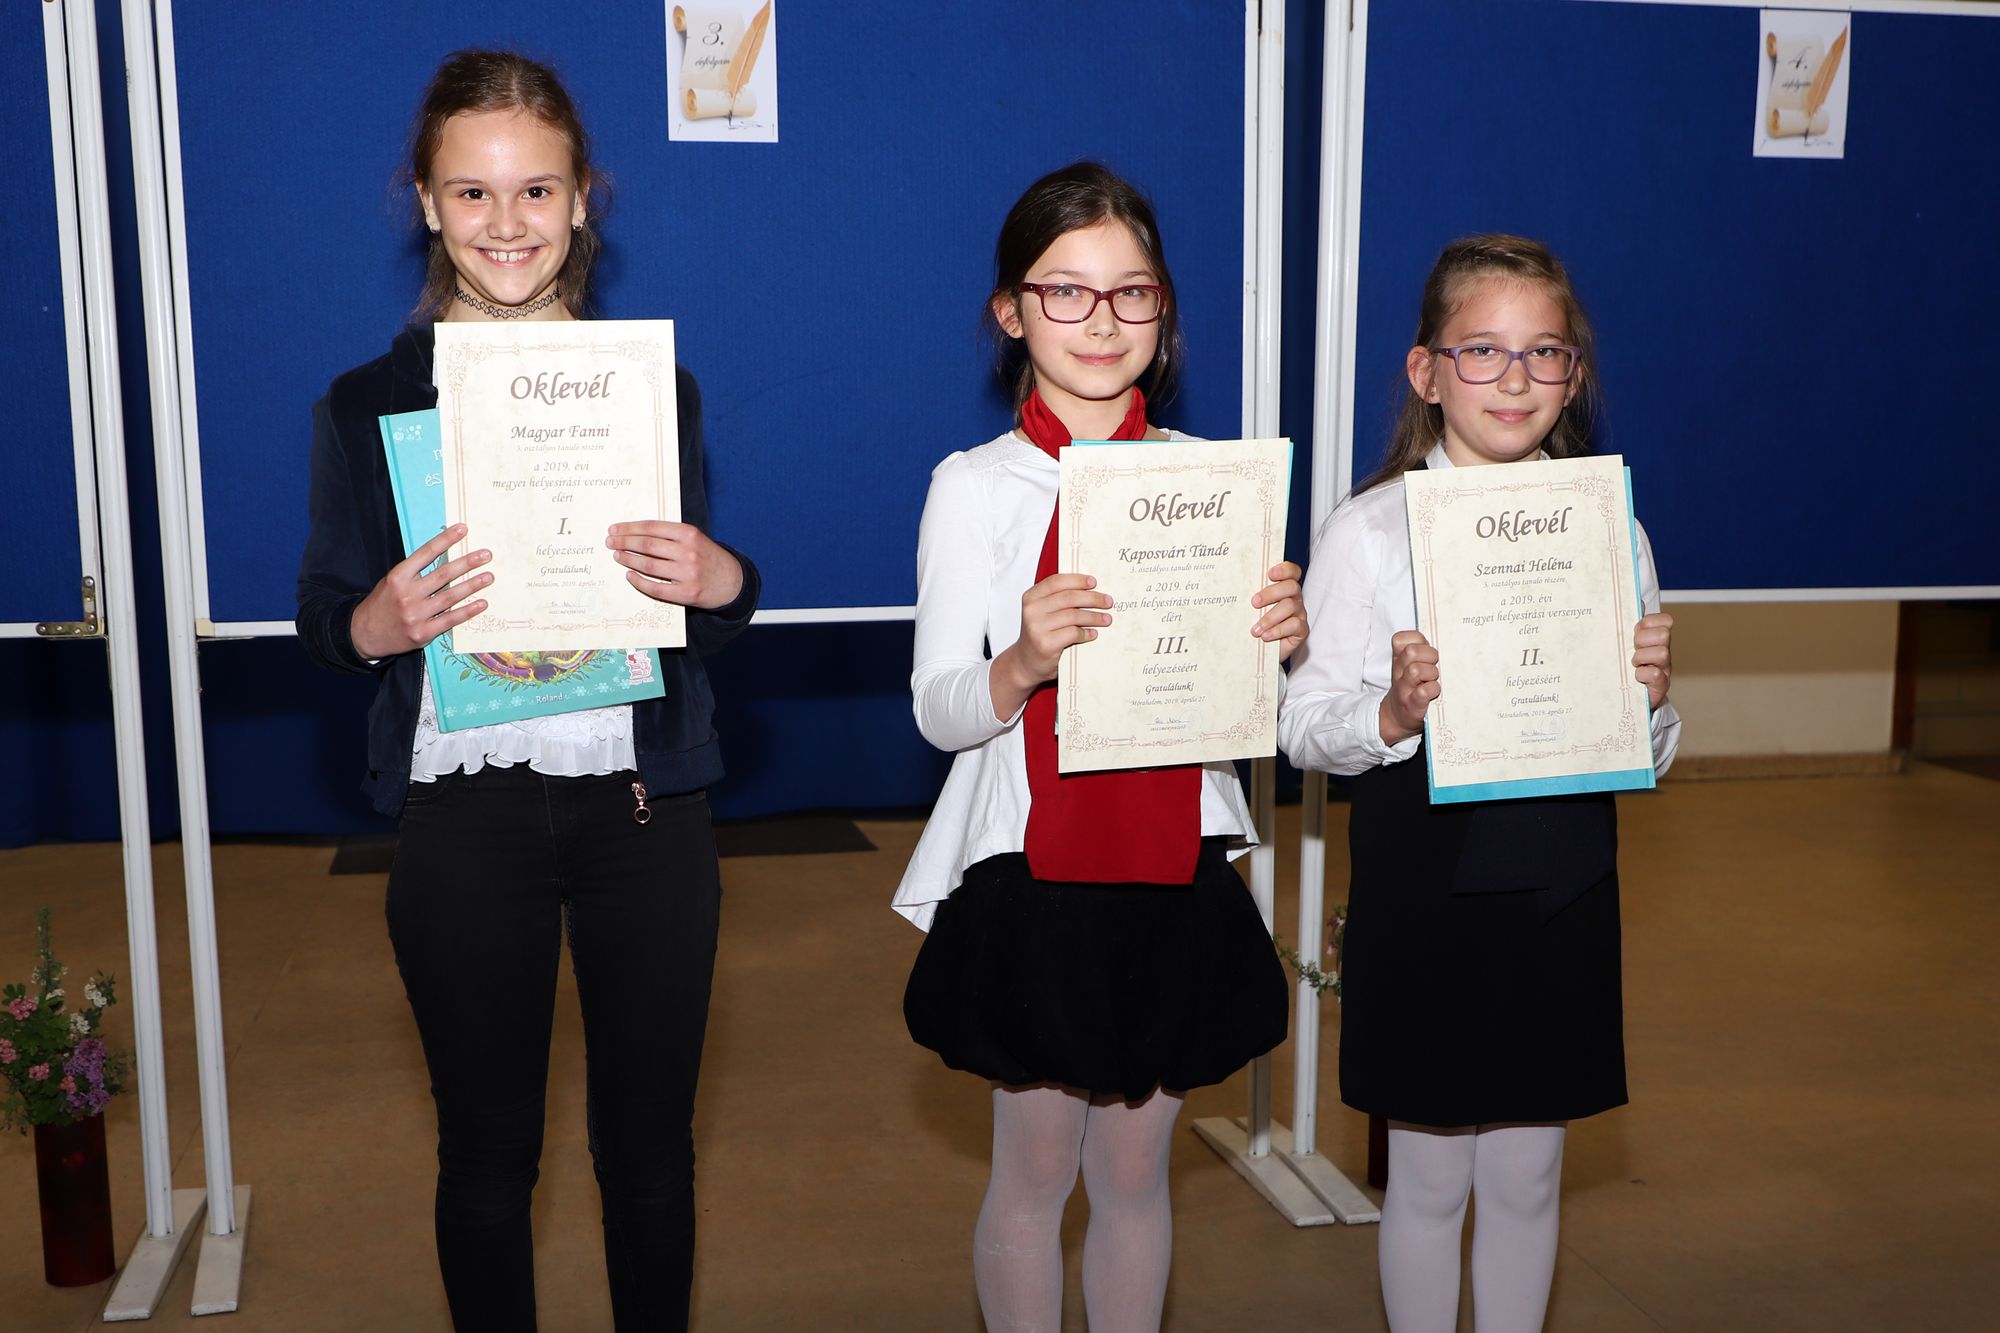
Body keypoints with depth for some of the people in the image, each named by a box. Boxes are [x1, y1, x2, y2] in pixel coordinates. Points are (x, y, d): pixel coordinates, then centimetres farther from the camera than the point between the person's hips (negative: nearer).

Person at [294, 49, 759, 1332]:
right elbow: (325, 624, 3)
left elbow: (712, 612, 9)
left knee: (651, 1144, 12)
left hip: (642, 803, 1)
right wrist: (385, 621, -20)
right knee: (487, 1151, 11)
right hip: (463, 807, -1)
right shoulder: (369, 403, 1)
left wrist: (718, 578, -15)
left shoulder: (655, 386, 6)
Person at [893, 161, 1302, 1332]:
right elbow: (939, 711, -8)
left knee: (1135, 1170, 15)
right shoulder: (974, 486, -4)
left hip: (1177, 877, 2)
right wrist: (1024, 662, -27)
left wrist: (1279, 643, -14)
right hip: (1032, 874, -2)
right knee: (1035, 1175, 11)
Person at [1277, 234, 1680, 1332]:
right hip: (1423, 895, -2)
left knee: (1526, 1177, 15)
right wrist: (1393, 715, -25)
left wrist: (1652, 694, -13)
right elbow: (1304, 731, -7)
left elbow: (1649, 758, 8)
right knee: (1429, 1178, 10)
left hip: (1560, 895, 3)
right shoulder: (1368, 531, -7)